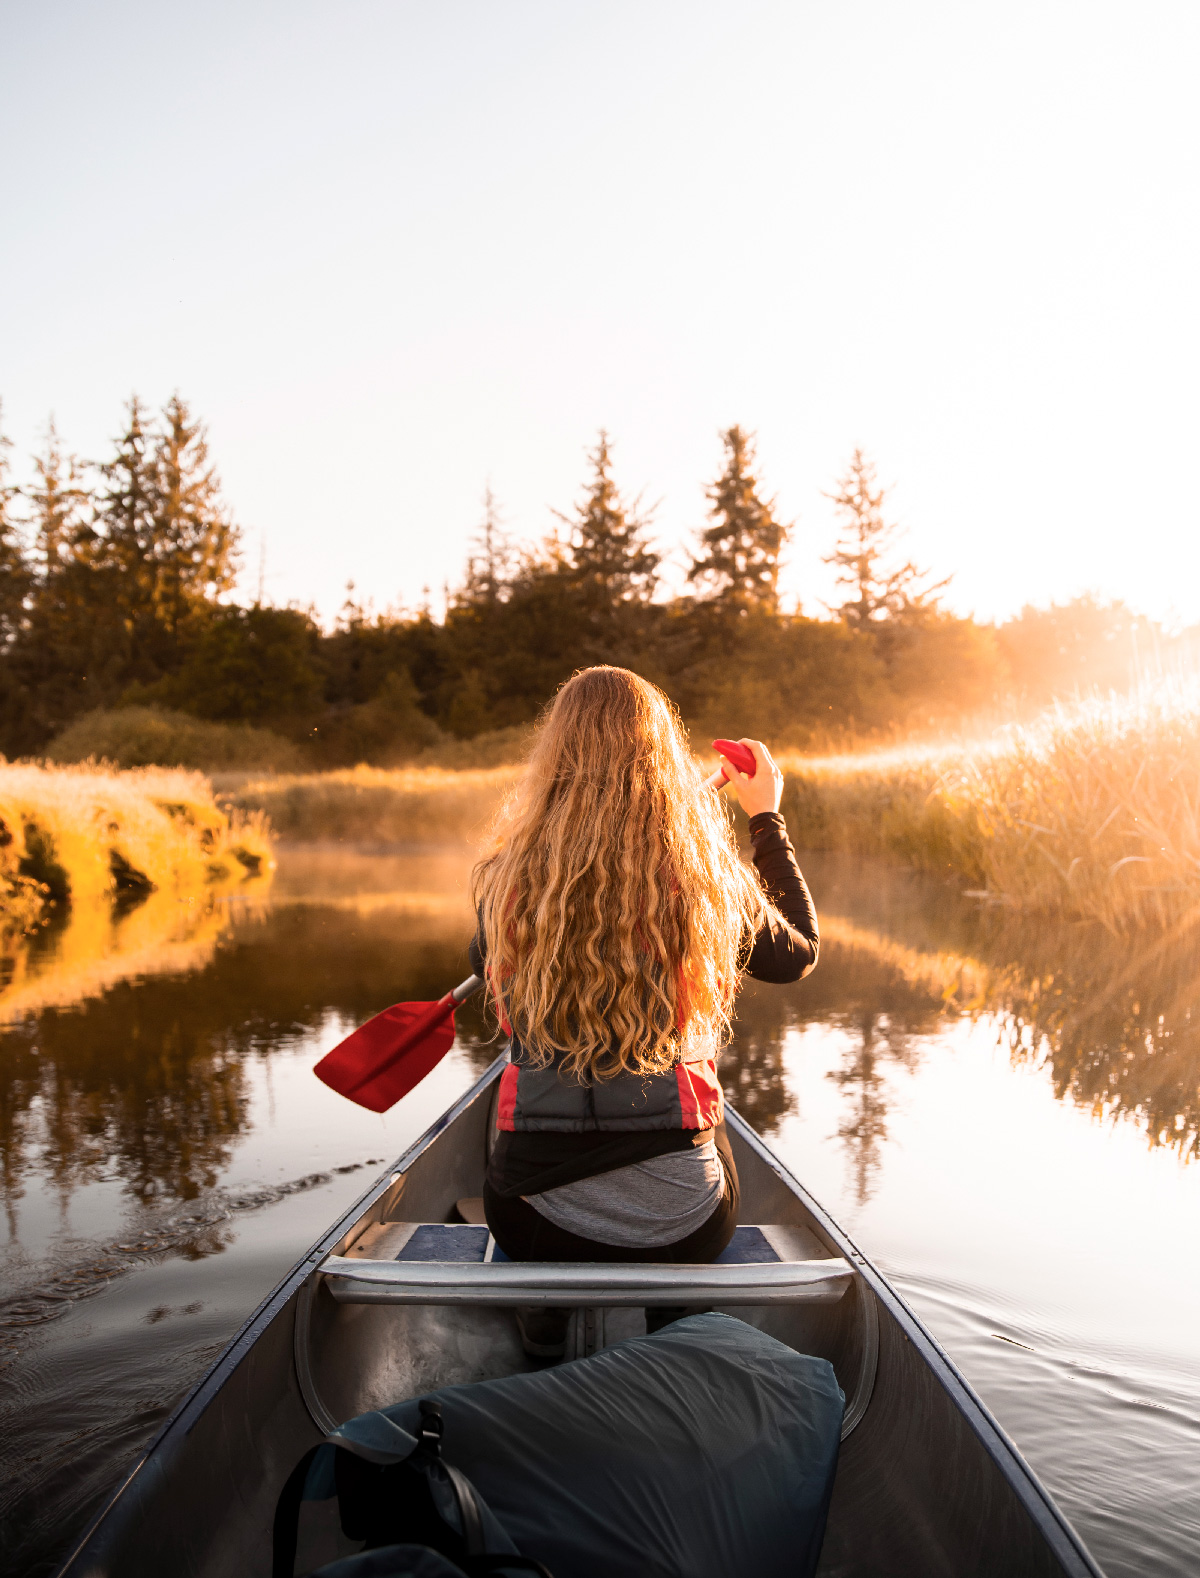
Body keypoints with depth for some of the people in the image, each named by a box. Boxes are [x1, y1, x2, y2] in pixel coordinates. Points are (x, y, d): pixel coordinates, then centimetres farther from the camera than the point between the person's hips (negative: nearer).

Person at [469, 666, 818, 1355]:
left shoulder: (508, 879, -10)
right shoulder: (708, 879, -12)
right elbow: (798, 955, 10)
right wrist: (768, 814, 18)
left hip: (535, 1222, 1)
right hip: (681, 1223, 0)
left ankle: (549, 1315, 32)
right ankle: (664, 1315, 30)